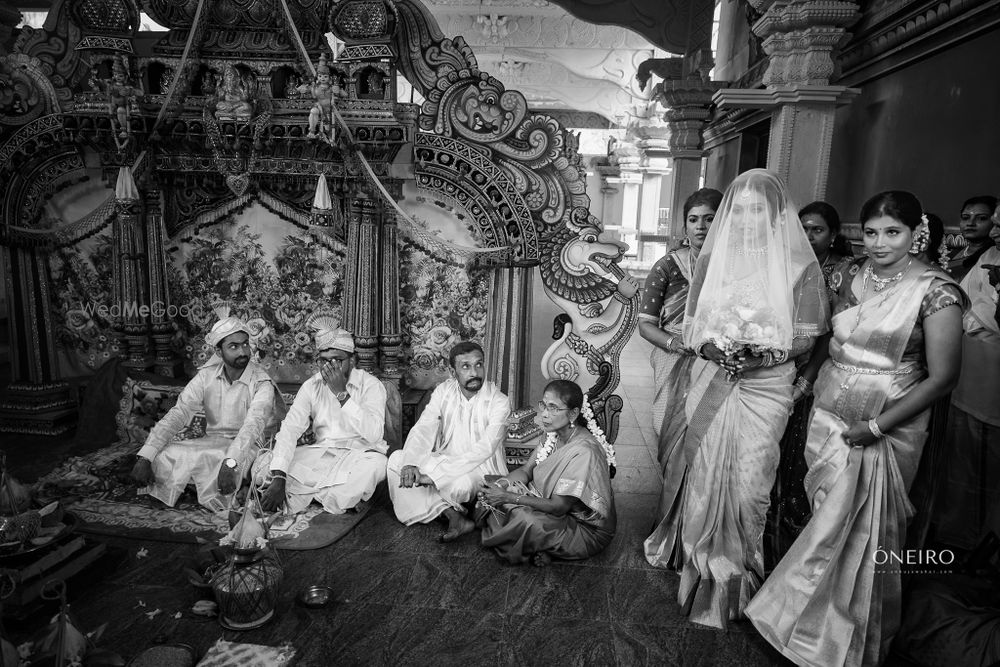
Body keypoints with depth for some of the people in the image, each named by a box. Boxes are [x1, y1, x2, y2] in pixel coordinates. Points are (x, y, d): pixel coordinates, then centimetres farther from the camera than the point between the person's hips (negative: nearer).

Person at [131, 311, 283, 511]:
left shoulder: (262, 384, -14)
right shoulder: (207, 376, -1)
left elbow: (252, 426, -30)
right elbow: (178, 414, -9)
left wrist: (230, 463, -48)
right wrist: (144, 457, -22)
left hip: (245, 447, -4)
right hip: (211, 441, 5)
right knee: (162, 454, -20)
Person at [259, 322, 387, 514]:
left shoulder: (371, 385, -9)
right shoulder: (311, 386, 1)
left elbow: (374, 434, -23)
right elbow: (290, 429, -11)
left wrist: (342, 394, -26)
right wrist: (278, 478, -25)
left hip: (359, 454, -3)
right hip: (321, 454, 3)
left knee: (377, 463, -38)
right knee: (264, 464, -16)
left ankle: (304, 494, -21)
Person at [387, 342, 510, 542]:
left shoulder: (499, 402, -17)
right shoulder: (444, 391, -2)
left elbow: (484, 450, -27)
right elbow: (422, 430, -9)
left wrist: (436, 473, -33)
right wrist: (410, 463, -30)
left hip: (481, 467, -6)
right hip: (444, 460, 6)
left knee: (461, 483, -39)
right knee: (396, 459, -14)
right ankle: (454, 516, -21)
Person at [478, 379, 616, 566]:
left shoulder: (583, 452, -31)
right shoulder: (554, 435, -3)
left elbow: (558, 507, -28)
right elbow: (526, 470, 5)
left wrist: (509, 497, -23)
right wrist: (500, 484, -16)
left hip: (588, 529, -8)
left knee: (525, 520, -33)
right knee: (492, 493, -7)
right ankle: (537, 549, -5)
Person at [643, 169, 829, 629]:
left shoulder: (800, 268, -4)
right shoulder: (712, 259, 5)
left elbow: (806, 336, -2)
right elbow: (691, 324, 8)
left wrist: (763, 354, -18)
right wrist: (709, 348, -12)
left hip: (764, 388, -2)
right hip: (711, 382, 3)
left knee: (747, 482, 0)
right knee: (702, 474, 7)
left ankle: (737, 573, 21)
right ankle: (700, 562, 29)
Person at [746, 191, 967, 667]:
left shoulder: (935, 291, -12)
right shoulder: (849, 275, 3)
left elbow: (942, 377, -13)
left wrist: (876, 427, -14)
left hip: (888, 427, -4)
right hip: (828, 414, 4)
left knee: (864, 532, 7)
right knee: (828, 522, 12)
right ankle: (816, 617, 34)